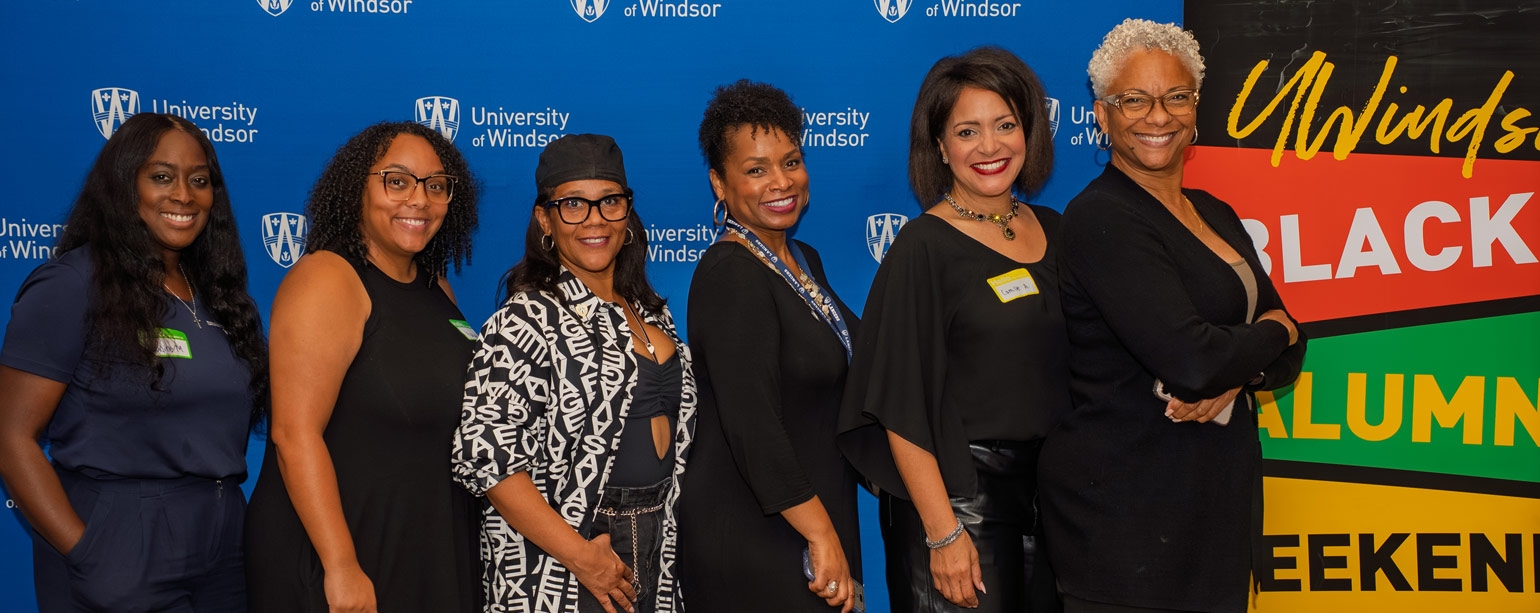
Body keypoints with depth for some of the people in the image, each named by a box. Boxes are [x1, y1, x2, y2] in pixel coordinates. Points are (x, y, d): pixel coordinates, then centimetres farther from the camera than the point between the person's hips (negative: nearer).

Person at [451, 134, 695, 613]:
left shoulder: (652, 314, 9)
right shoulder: (528, 320, -13)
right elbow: (485, 456, -20)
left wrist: (663, 531, 9)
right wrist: (581, 555, -21)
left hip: (656, 547, 6)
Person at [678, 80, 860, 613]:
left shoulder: (803, 259, 9)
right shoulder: (730, 276, -18)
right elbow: (752, 426, -24)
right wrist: (822, 535, -22)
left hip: (818, 521, 8)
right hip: (752, 536, -8)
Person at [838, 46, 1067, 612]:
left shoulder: (1052, 232, 6)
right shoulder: (923, 248, -11)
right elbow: (900, 406, -14)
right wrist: (943, 533, -18)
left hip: (1053, 488, 6)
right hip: (958, 495, -6)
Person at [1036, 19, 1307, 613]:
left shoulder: (1215, 214, 11)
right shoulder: (1102, 218, -14)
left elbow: (1286, 355, 10)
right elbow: (1189, 359, -24)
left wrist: (1235, 373, -13)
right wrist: (1272, 335, -4)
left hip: (1219, 497, 8)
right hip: (1125, 509, -7)